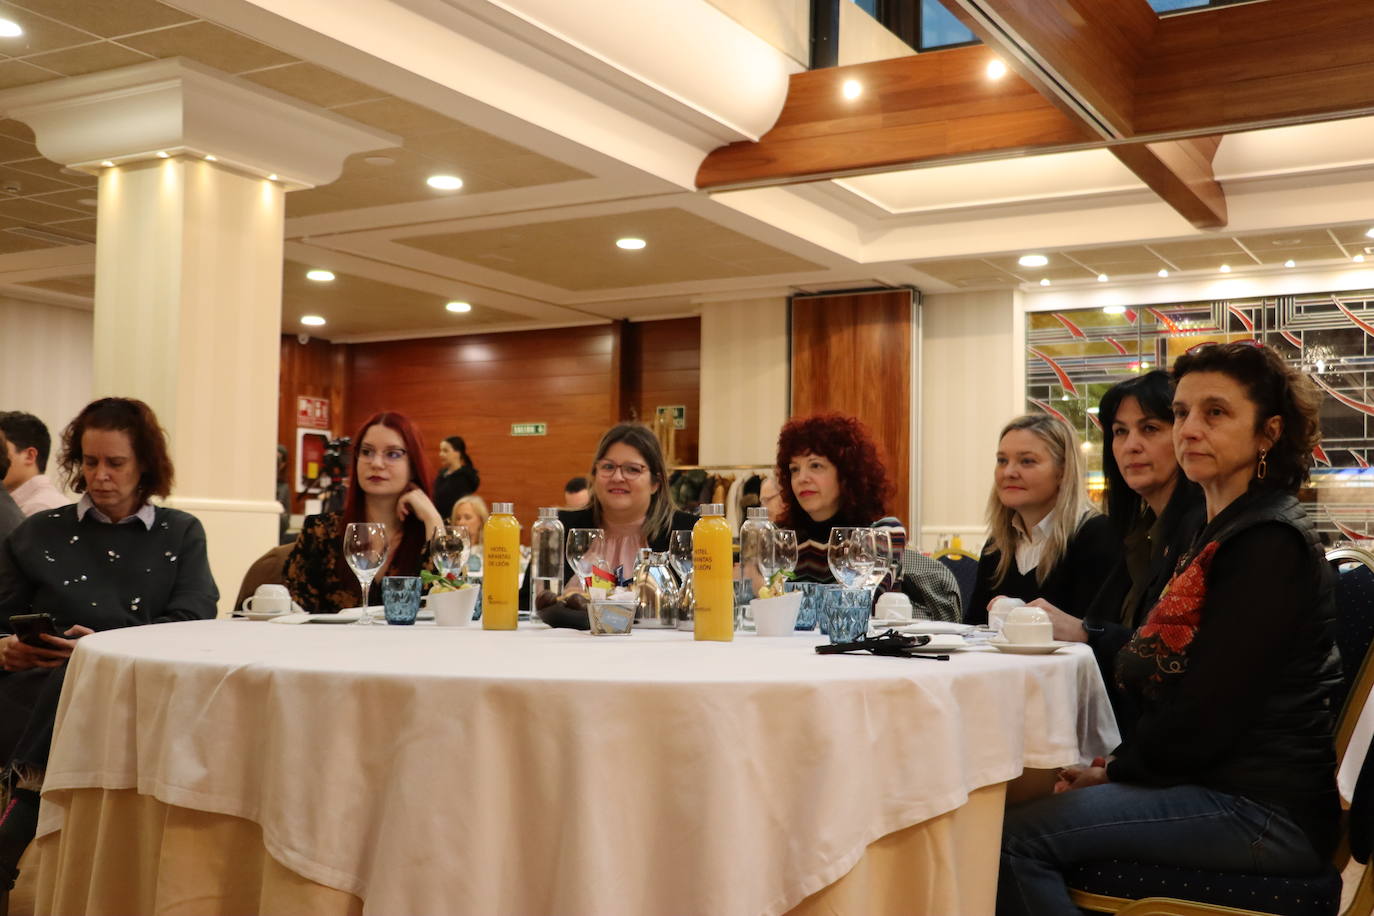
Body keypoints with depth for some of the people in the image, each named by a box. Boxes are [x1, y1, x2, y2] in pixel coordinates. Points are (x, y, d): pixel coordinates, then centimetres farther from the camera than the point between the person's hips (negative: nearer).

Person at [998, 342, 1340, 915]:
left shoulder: (1269, 545, -15)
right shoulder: (1226, 532, 18)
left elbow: (1206, 717, -19)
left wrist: (1115, 771, -4)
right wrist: (1116, 766, 2)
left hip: (1264, 810, -10)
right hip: (1225, 784, 10)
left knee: (1019, 838, -22)